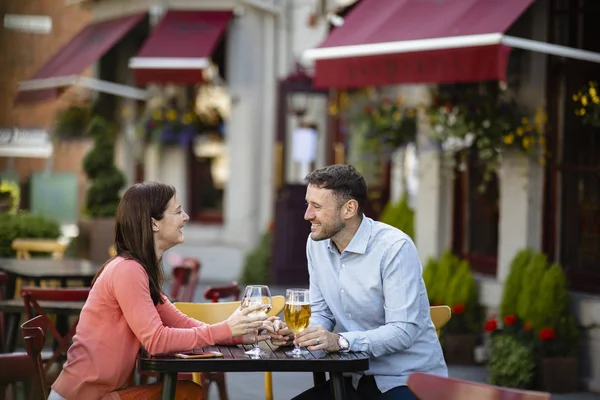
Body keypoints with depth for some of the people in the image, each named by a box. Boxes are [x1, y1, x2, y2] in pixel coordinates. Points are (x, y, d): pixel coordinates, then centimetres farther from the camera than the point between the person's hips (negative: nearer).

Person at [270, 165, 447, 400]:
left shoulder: (395, 248, -20)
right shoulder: (316, 244, 3)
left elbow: (403, 330, -24)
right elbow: (321, 312, 10)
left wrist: (340, 341, -34)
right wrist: (298, 332, -12)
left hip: (409, 380, -7)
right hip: (358, 379, 7)